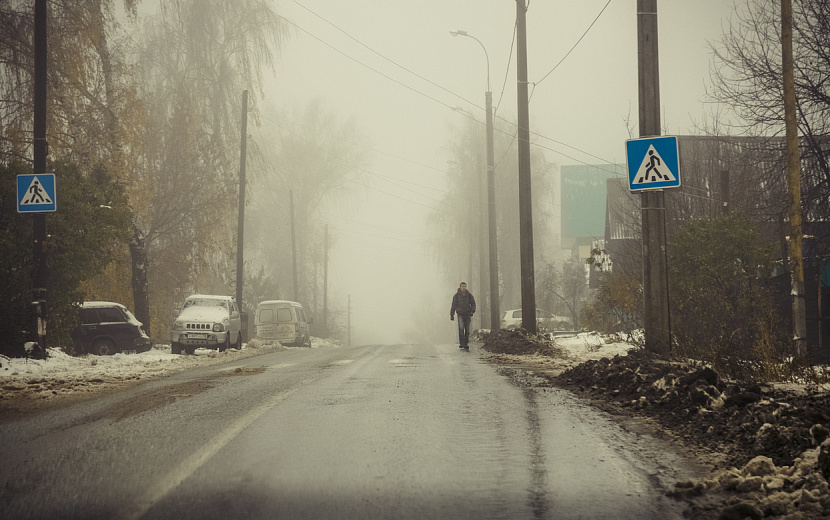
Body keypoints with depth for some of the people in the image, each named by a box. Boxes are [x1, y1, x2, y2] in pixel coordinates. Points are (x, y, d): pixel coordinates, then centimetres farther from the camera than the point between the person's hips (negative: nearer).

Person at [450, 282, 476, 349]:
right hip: (460, 314, -2)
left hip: (467, 314, 2)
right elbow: (453, 305, 5)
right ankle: (461, 343, -16)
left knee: (467, 330, 4)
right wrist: (452, 315, 4)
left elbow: (473, 303, 4)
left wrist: (472, 311, -13)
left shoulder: (469, 295, 3)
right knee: (461, 328, -18)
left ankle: (466, 344, 14)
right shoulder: (456, 295, 0)